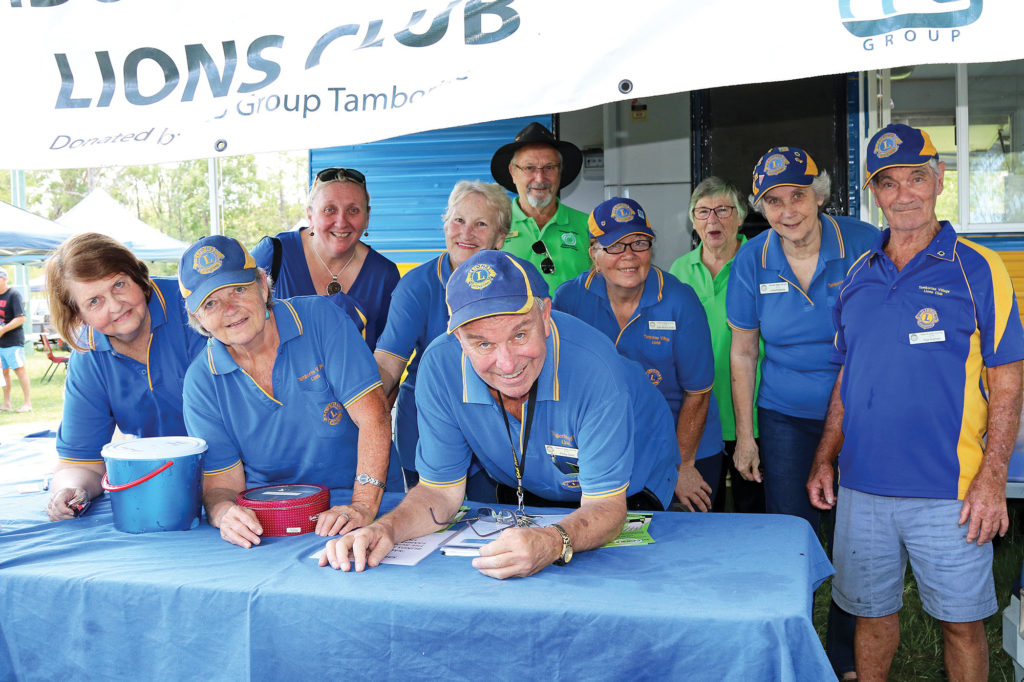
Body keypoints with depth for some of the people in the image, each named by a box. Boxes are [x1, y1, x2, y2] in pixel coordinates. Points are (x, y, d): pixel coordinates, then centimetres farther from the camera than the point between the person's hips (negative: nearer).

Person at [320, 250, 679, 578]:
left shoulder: (594, 366, -37)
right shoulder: (439, 366, -27)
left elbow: (605, 504, -33)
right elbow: (441, 490, -16)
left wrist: (554, 543, -56)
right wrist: (387, 529, -37)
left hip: (629, 493, -2)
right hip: (526, 496, 3)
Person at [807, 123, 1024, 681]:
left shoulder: (978, 270, -4)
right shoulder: (858, 277, 9)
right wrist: (826, 458, 8)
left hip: (949, 493, -3)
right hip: (861, 488, 4)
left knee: (961, 622, 9)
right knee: (872, 613, 16)